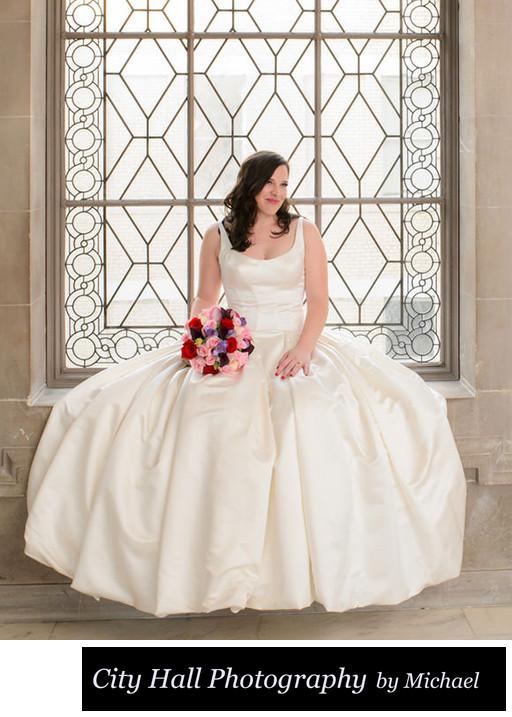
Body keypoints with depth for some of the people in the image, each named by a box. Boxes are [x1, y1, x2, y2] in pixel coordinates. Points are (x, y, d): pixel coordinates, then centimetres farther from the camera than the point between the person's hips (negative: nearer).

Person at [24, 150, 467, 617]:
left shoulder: (304, 231, 10)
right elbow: (205, 299, 15)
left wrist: (303, 348, -14)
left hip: (296, 348, 0)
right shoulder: (219, 236, 11)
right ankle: (220, 564, -14)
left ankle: (318, 563, -15)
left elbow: (319, 300, 3)